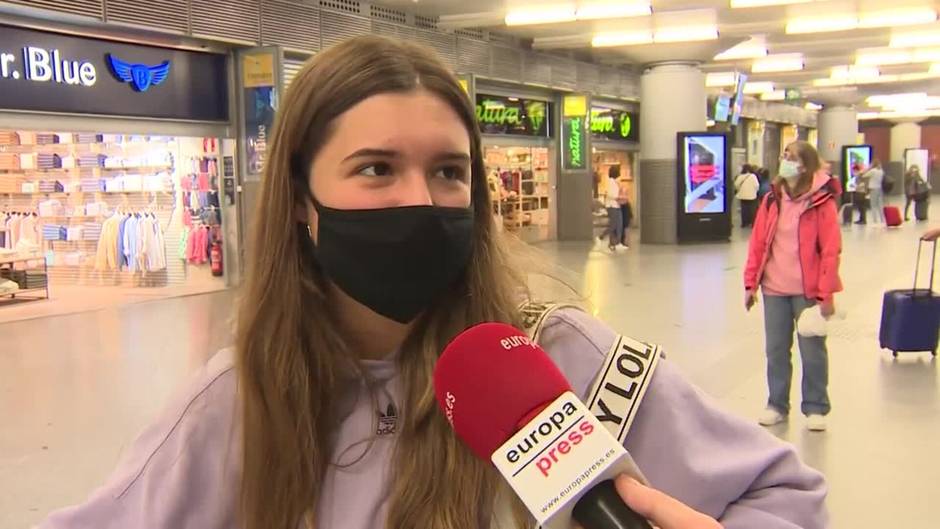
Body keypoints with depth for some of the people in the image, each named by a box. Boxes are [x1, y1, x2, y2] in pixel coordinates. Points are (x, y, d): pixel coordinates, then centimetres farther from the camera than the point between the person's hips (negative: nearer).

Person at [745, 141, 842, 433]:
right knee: (776, 350, 11)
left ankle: (815, 408, 17)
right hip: (774, 289, 4)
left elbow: (831, 251, -10)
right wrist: (751, 283, 3)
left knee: (813, 350, 5)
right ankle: (777, 405, 22)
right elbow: (757, 244, 7)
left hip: (808, 291, -4)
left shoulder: (822, 202, -7)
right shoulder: (771, 200, 6)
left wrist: (827, 293, -14)